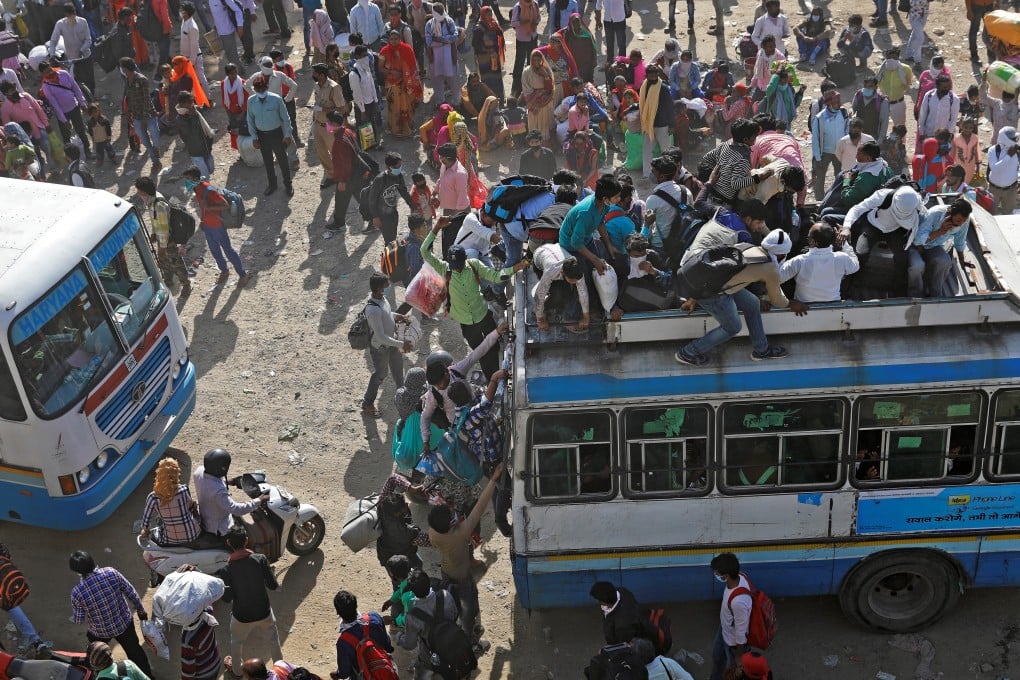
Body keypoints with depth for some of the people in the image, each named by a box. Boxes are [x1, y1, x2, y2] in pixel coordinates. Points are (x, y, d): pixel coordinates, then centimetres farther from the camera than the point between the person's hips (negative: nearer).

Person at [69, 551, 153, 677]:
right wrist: (141, 611, 5)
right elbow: (131, 592, -12)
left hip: (100, 632, -2)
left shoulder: (77, 592, -29)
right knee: (134, 650, 27)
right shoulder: (111, 572, -25)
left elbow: (78, 620, -15)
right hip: (124, 623, 2)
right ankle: (147, 675, 44)